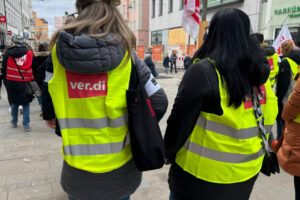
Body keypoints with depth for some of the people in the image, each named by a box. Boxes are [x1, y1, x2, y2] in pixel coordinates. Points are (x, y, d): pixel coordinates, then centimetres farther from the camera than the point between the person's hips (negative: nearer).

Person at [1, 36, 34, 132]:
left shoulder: (8, 54, 1)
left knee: (14, 103, 17)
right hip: (26, 83, -1)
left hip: (12, 83, 1)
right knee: (26, 104, 6)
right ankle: (26, 125, 4)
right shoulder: (30, 54, -2)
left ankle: (14, 122, 29)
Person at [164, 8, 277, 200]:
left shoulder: (203, 71, -21)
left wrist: (169, 152, 0)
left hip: (201, 175, -5)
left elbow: (180, 121, -17)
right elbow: (269, 119, 7)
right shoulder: (261, 71, -1)